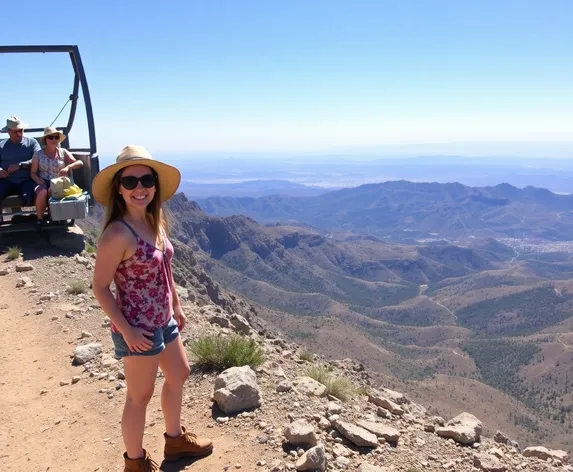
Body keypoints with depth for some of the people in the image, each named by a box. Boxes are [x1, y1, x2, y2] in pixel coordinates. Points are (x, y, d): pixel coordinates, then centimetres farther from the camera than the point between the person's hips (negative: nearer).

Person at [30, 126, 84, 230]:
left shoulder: (63, 152, 7)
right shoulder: (38, 154, 6)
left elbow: (79, 163, -5)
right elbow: (33, 173, 8)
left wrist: (68, 167, -25)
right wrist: (39, 181, -14)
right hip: (43, 183, 0)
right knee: (42, 192, -36)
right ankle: (40, 219, -14)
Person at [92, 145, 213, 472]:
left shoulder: (155, 222, 0)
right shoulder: (118, 233, -25)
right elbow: (100, 287, -21)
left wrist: (177, 306, 17)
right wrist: (126, 330, -23)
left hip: (163, 321, 9)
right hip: (138, 329, -9)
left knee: (179, 375, 25)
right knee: (140, 396, 9)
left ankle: (175, 439, 48)